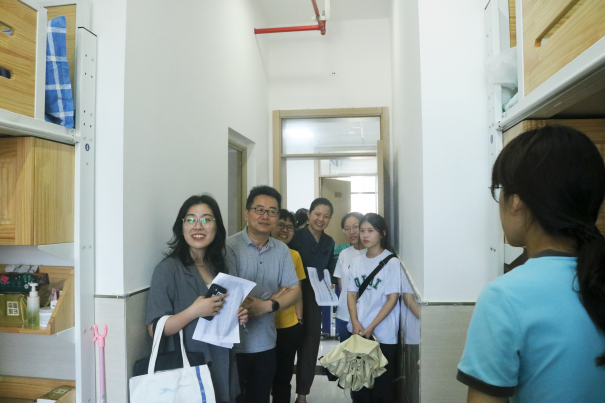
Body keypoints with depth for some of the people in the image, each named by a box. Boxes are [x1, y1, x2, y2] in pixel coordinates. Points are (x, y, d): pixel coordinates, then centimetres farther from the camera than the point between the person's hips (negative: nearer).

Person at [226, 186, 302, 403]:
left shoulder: (282, 250, 1)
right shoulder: (230, 247, -15)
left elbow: (295, 291, 1)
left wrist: (268, 305, -19)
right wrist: (276, 296, -9)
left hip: (266, 343, 5)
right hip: (234, 344, -4)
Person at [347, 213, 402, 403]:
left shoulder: (392, 262, -9)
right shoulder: (356, 261, 6)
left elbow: (392, 298, -12)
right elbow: (351, 293, 6)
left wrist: (370, 327, -14)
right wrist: (355, 323, -8)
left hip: (383, 334, -4)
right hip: (358, 332, 4)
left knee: (381, 384, 6)